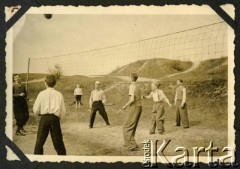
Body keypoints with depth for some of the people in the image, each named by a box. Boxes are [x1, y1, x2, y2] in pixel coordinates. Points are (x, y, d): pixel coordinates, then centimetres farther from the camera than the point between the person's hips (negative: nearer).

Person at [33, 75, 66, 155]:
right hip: (55, 118, 1)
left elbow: (35, 110, 2)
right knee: (58, 141, 8)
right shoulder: (59, 94, 5)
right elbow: (63, 111, 3)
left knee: (40, 141, 7)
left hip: (44, 118, -1)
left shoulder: (42, 93, 3)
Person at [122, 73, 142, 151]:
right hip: (139, 107, 9)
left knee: (127, 128, -4)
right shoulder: (138, 86, 12)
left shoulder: (132, 86, -16)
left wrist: (125, 105, -9)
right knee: (132, 127, 21)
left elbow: (132, 99, -24)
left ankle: (133, 145, -11)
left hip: (134, 108, -9)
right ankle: (128, 143, 32)